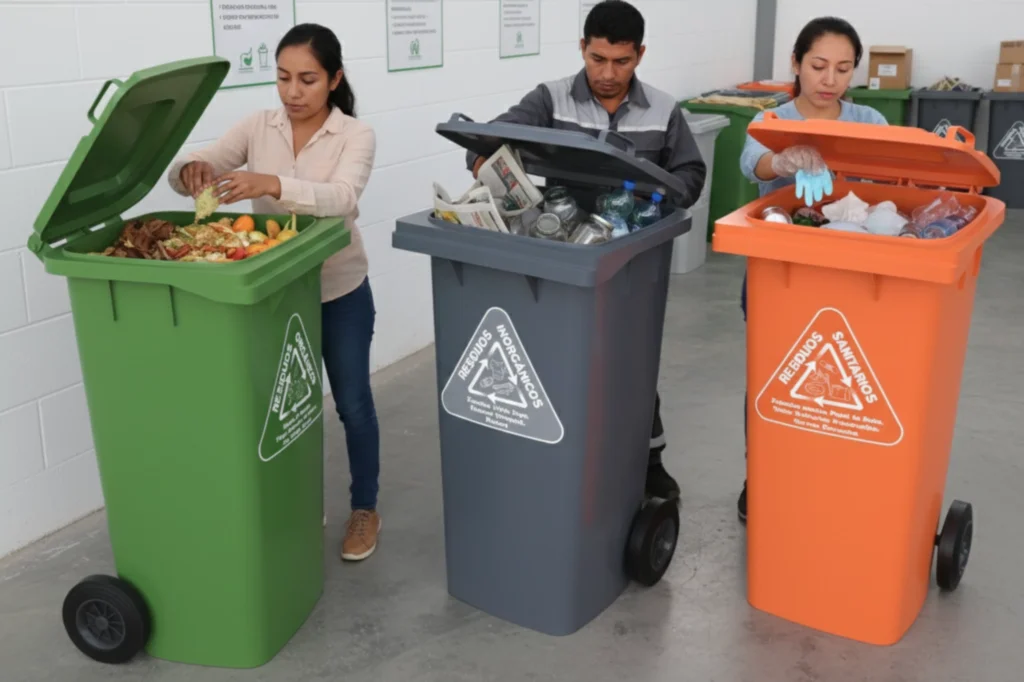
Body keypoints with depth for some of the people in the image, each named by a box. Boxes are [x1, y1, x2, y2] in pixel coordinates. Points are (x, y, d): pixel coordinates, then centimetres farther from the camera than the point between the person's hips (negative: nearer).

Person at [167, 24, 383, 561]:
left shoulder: (355, 134, -11)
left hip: (339, 294, -3)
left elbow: (341, 198, -30)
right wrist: (194, 170, -31)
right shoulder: (258, 127, -1)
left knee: (352, 404, 9)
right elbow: (181, 174, -6)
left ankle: (364, 509, 28)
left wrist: (271, 183, -46)